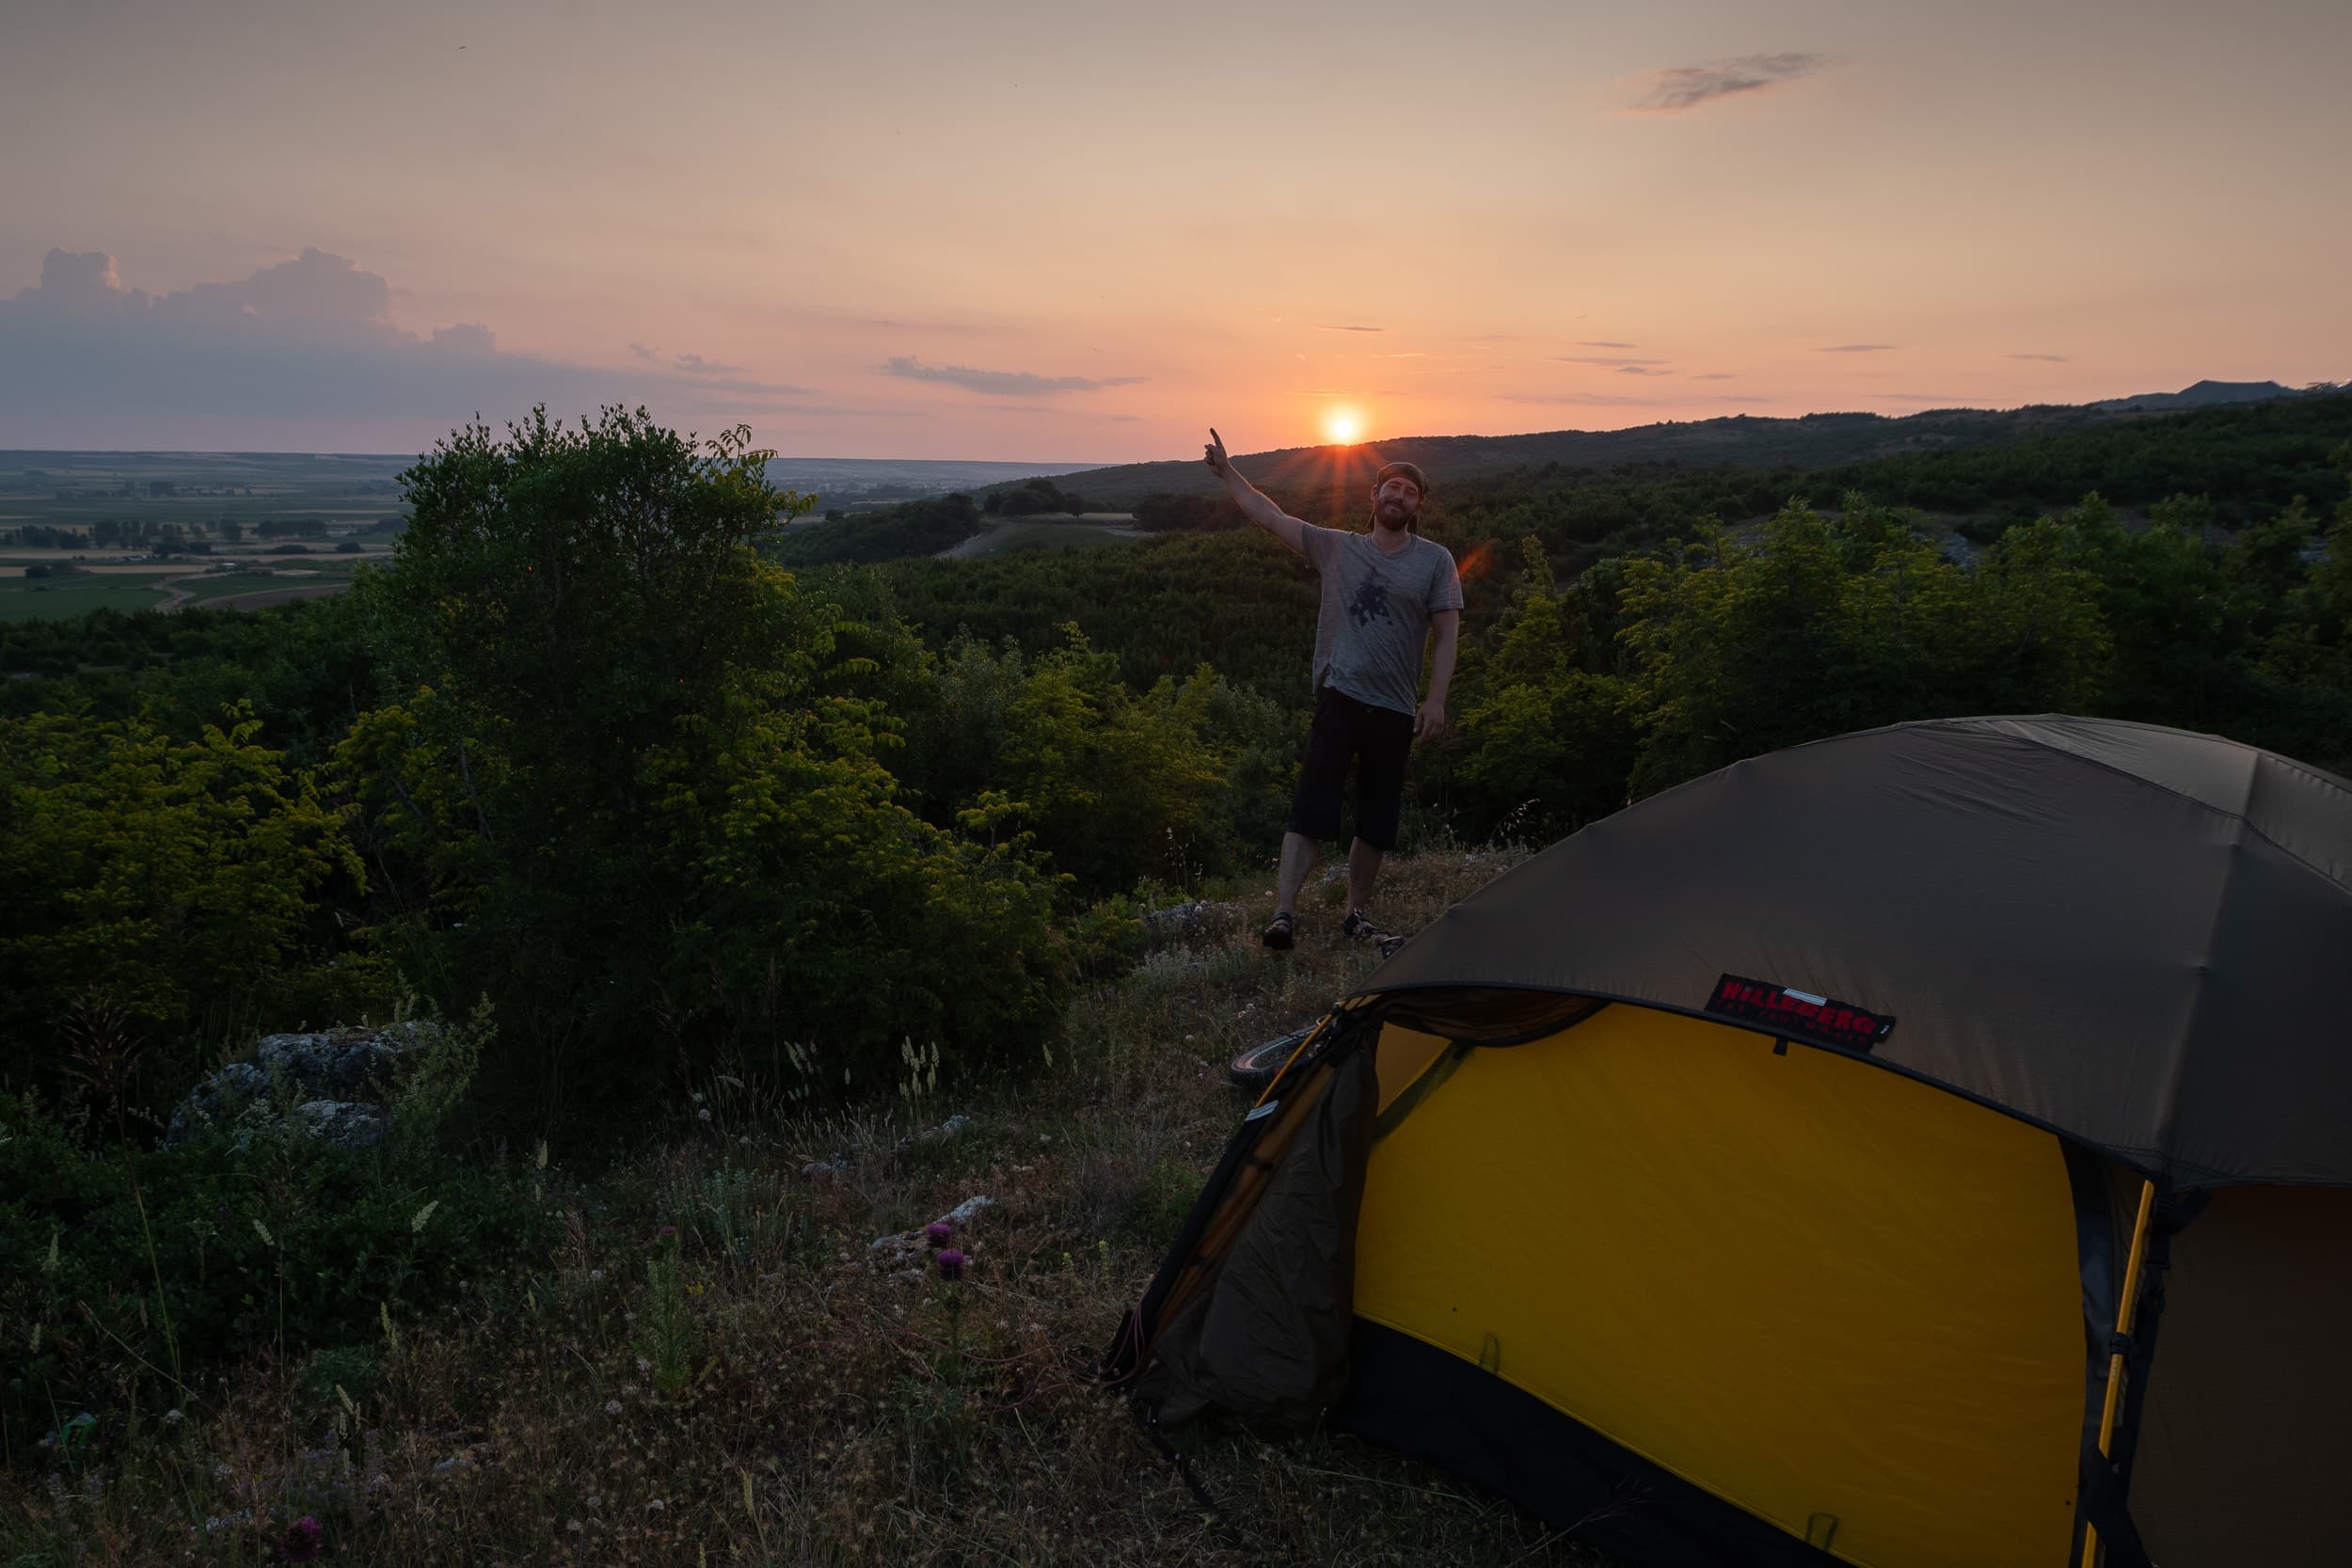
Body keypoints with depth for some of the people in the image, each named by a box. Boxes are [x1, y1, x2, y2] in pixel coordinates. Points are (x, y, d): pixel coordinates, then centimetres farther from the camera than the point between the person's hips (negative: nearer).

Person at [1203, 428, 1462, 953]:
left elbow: (1447, 633, 1)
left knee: (1377, 822, 10)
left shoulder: (1435, 561, 5)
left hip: (1395, 710, 1)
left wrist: (1435, 699, -9)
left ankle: (1357, 915, 24)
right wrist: (1226, 473, 6)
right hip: (1339, 697, -1)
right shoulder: (1336, 548, 7)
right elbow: (1271, 517, 9)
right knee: (1311, 807, -11)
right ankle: (1284, 913, -13)